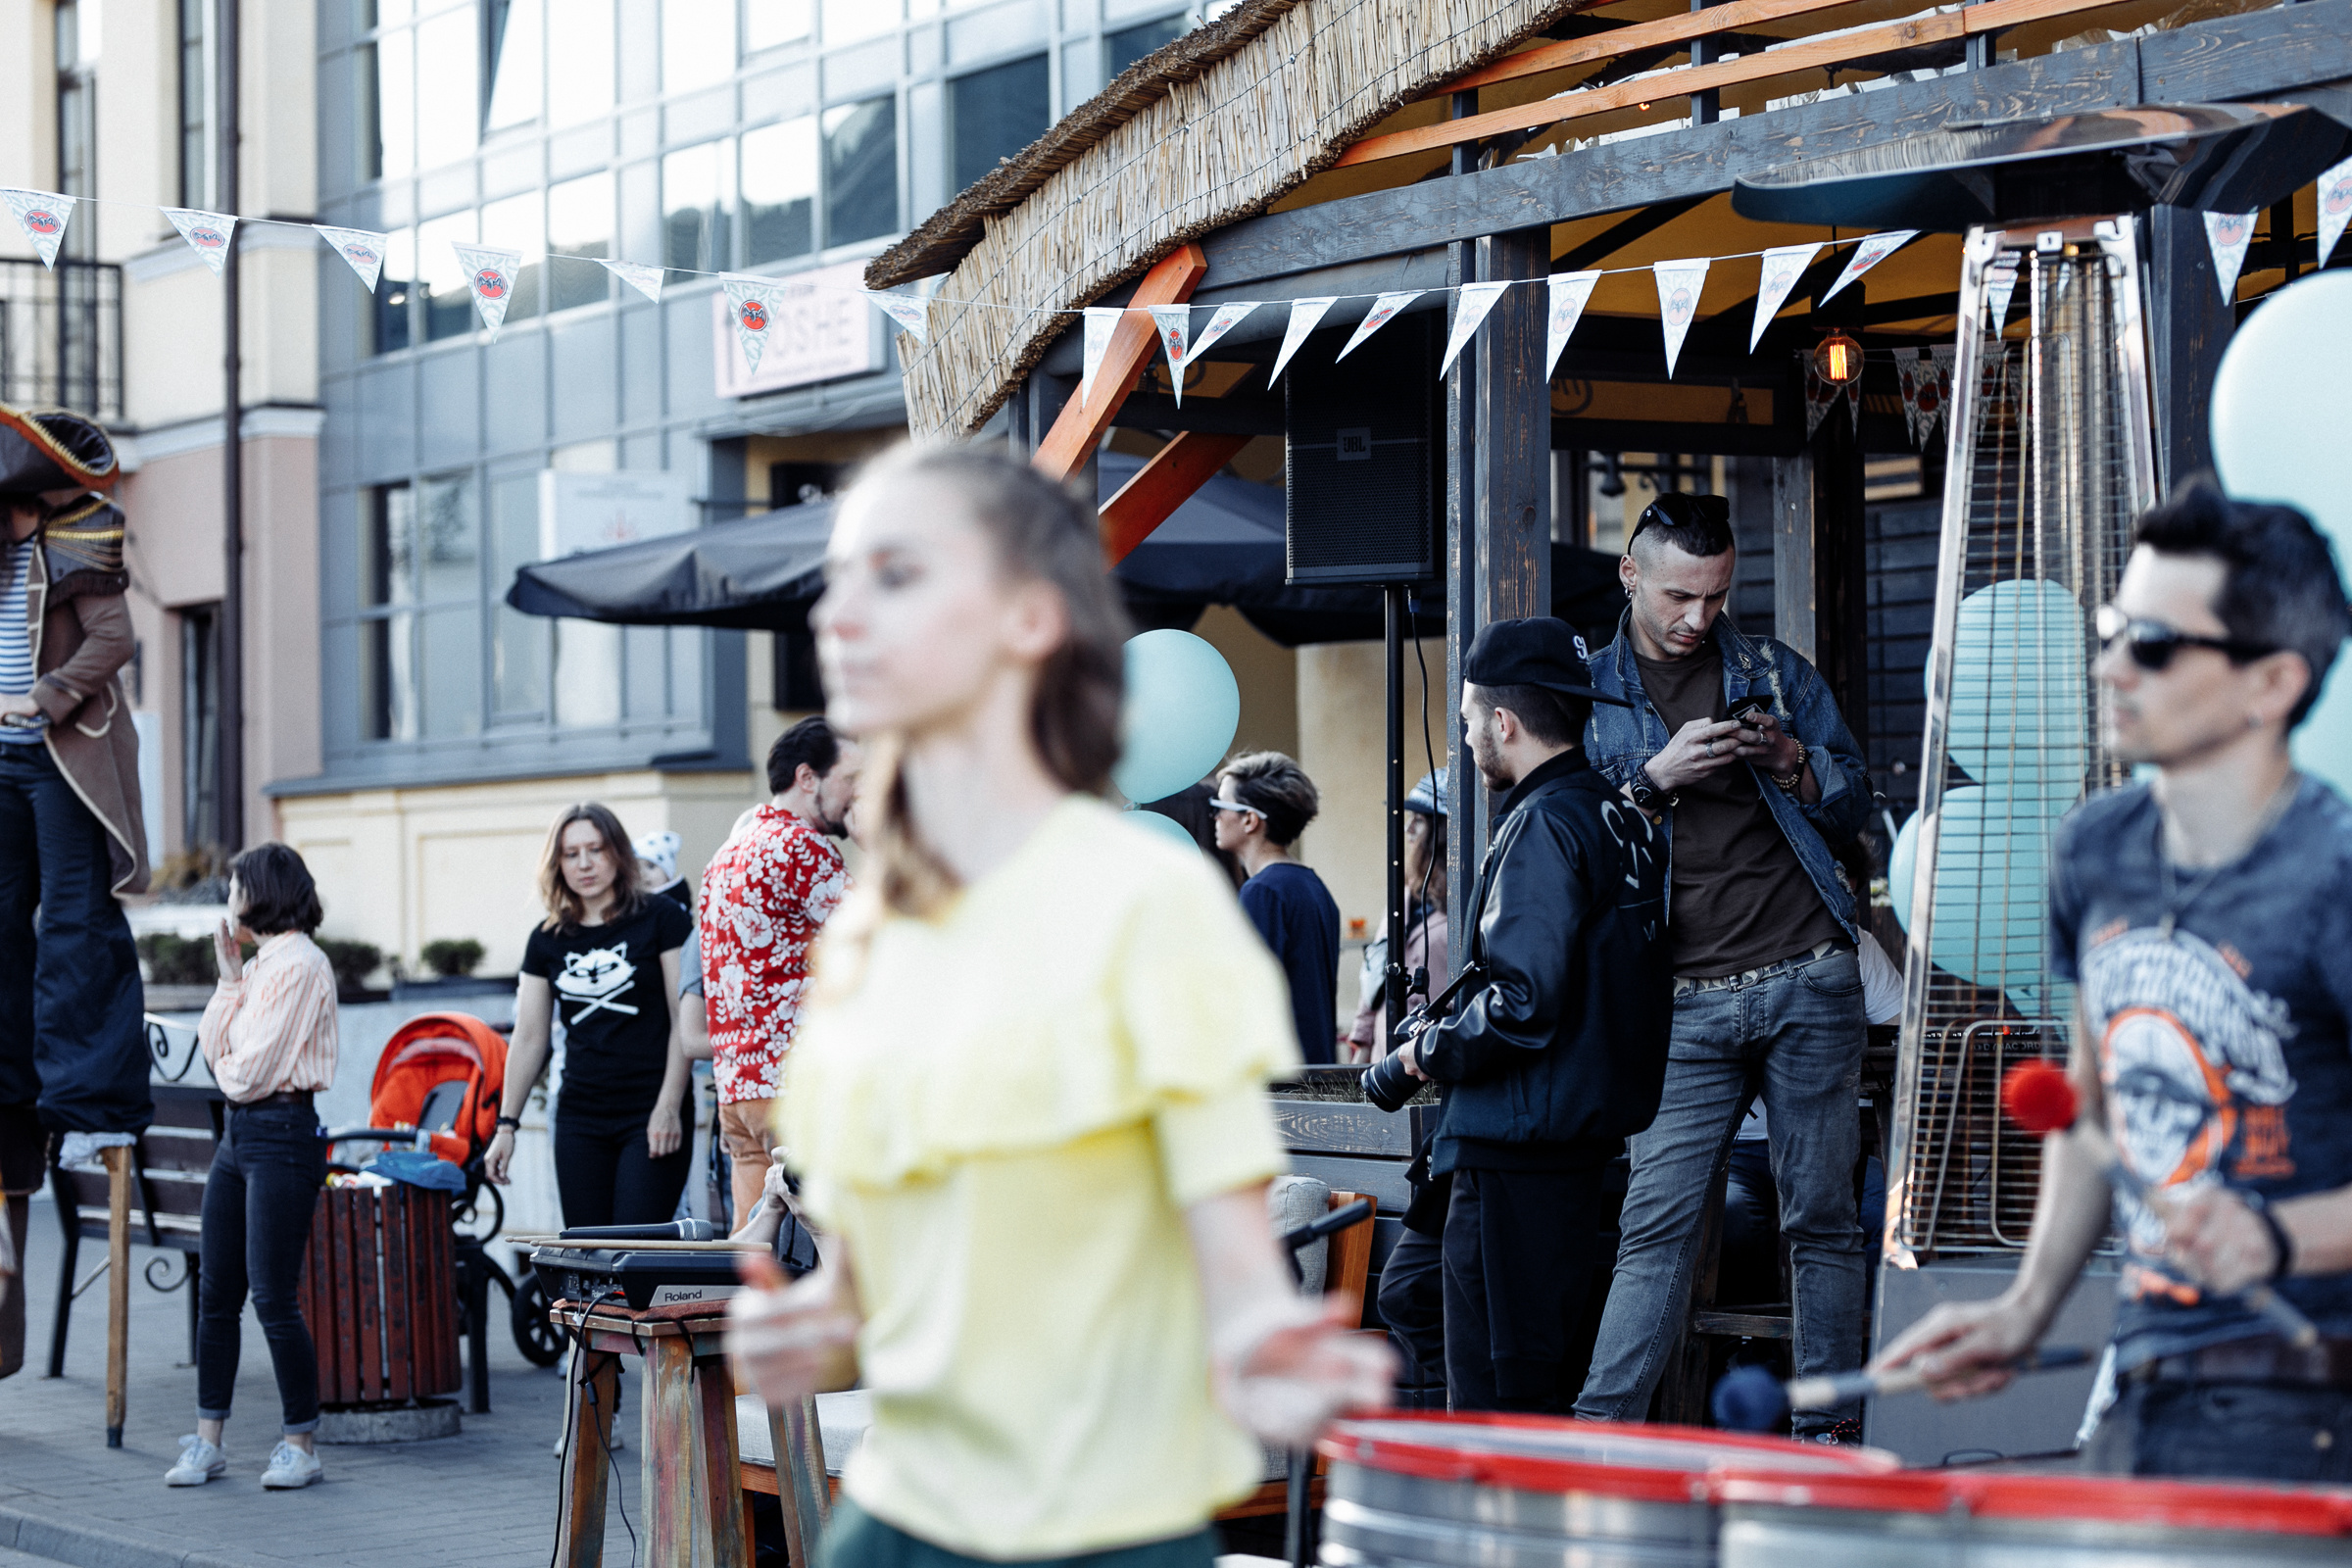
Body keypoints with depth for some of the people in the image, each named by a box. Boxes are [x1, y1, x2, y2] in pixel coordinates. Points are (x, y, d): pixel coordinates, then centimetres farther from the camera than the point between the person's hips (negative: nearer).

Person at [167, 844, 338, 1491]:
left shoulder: (301, 963, -13)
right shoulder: (258, 963, 16)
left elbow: (252, 1066, -16)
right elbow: (214, 1048, 11)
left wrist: (229, 1071, 5)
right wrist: (228, 980, 6)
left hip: (281, 1134, -9)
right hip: (238, 1132, 9)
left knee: (273, 1297, -6)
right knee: (216, 1292, 8)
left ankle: (301, 1444, 4)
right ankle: (207, 1442, 13)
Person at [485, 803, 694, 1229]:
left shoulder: (660, 919, 0)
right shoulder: (547, 940, 12)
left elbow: (684, 1022, -4)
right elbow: (529, 1038, 15)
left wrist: (669, 1106, -12)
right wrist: (507, 1125, 10)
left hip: (650, 1115, -4)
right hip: (580, 1119, 4)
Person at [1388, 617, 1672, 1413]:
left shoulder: (1544, 824, -15)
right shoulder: (1622, 816, 13)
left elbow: (1525, 999, -23)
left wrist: (1434, 1051, -6)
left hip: (1519, 1148, -10)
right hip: (1597, 1131, 10)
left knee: (1496, 1393, -6)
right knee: (1557, 1371, 16)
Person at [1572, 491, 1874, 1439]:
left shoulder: (1776, 674, 12)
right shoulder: (1589, 693, 10)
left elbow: (1856, 804, 15)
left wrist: (1795, 766, -5)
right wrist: (1654, 777, -11)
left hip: (1808, 980, 1)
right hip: (1687, 1003, -1)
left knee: (1822, 1218, 2)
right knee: (1656, 1223, -8)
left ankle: (1827, 1432, 7)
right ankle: (1600, 1435, -8)